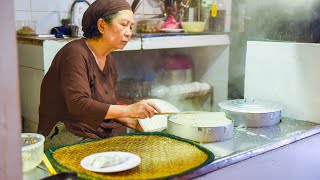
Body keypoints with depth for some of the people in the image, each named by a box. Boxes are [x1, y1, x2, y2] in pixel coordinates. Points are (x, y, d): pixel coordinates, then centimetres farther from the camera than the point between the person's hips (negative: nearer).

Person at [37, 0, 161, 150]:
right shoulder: (75, 54, -16)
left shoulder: (108, 60, 12)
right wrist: (129, 110, -31)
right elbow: (78, 105, -27)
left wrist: (132, 122, 0)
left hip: (99, 135, 8)